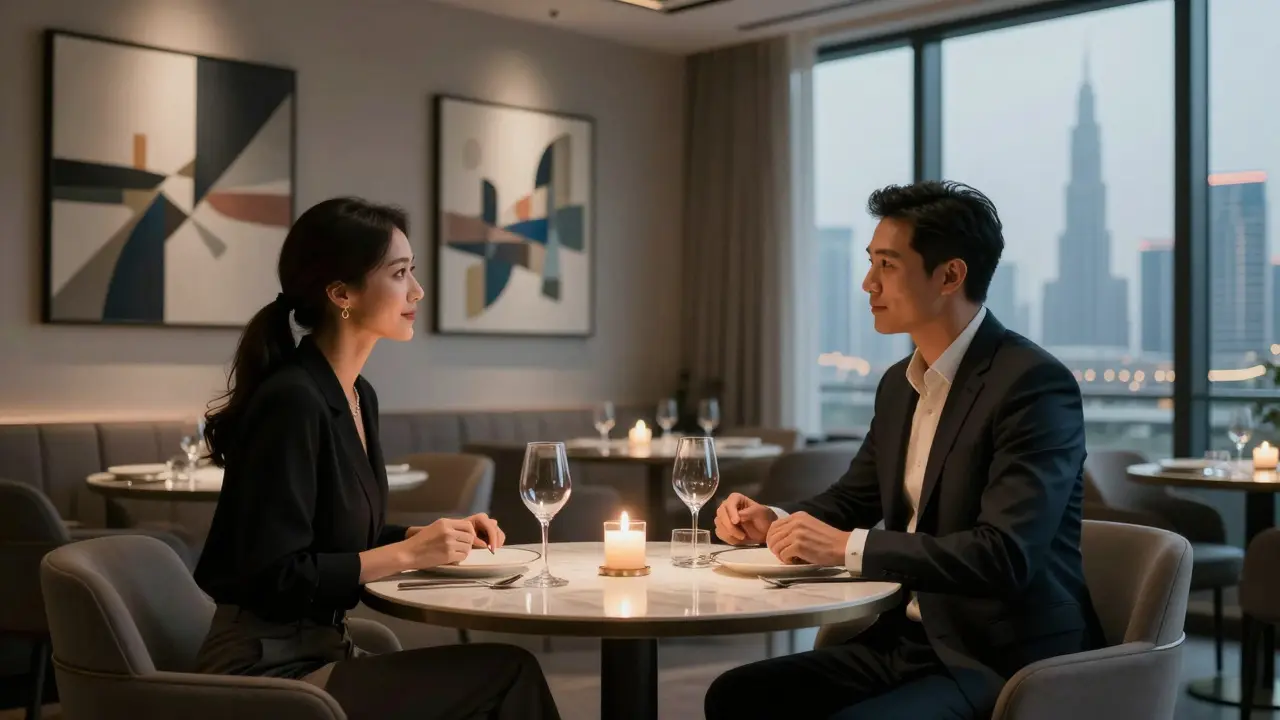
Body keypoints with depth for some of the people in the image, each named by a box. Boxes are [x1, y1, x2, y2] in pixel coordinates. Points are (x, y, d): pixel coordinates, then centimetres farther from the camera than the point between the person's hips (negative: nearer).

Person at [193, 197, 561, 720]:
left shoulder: (358, 397, 8)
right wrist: (409, 552, -16)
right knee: (510, 675, -15)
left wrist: (435, 536, 3)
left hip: (317, 653, 8)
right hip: (268, 674, -8)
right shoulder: (291, 402, -19)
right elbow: (277, 578, -22)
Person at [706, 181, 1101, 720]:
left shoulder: (1034, 384, -17)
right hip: (907, 641, 8)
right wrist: (773, 521, 1)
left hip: (1000, 664, -8)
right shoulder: (900, 383, 10)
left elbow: (1005, 554, -26)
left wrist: (848, 547, -26)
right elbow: (852, 499, 22)